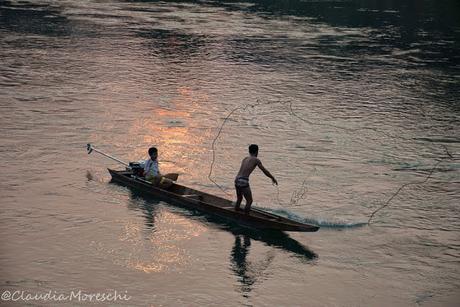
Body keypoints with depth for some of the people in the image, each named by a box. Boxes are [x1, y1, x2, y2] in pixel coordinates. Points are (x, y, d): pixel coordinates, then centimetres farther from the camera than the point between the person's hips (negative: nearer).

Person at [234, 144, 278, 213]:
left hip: (237, 181, 7)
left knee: (239, 199, 26)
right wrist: (273, 178, 21)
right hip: (244, 182, -7)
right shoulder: (256, 159, 4)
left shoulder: (245, 159, 23)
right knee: (249, 201, 6)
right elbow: (265, 171, 7)